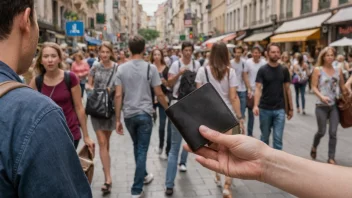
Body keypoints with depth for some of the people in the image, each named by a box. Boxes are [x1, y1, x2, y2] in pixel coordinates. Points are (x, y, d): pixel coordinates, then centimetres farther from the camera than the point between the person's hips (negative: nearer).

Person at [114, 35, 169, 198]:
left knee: (137, 147, 23)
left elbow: (118, 96, -5)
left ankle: (143, 176, 41)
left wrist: (117, 120, 0)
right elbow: (159, 94, -6)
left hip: (129, 114, 3)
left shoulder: (122, 68, -2)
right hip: (144, 114, -3)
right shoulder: (151, 68, -7)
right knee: (142, 150, 3)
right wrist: (168, 109, 11)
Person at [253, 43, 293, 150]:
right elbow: (258, 89, -11)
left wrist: (290, 108, 8)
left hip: (279, 109, 1)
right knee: (265, 136, 12)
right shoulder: (262, 70, -4)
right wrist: (256, 105, -26)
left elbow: (287, 89, 9)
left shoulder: (284, 70, 4)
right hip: (265, 109, -1)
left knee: (278, 138, -1)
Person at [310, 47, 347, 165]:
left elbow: (342, 87, 10)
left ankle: (331, 158, 11)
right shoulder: (318, 70, -4)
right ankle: (314, 147, 34)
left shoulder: (338, 70, 5)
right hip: (321, 106, -3)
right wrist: (321, 96, -22)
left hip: (335, 105, 3)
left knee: (333, 133, 1)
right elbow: (314, 87, -7)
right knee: (322, 132, 4)